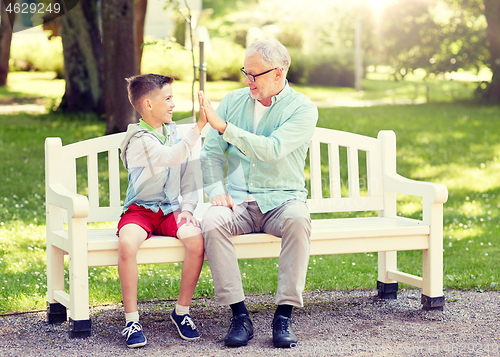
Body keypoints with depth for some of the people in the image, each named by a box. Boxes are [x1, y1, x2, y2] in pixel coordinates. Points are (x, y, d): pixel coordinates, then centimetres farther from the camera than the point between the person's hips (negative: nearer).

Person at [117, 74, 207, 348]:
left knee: (196, 240, -26)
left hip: (171, 210, 5)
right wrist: (199, 126, -33)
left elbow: (187, 176, 14)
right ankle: (131, 319, -21)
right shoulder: (139, 139, -11)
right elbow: (171, 157, -28)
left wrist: (187, 208, -2)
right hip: (140, 210, -5)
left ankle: (182, 312, -7)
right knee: (127, 243, -36)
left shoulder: (175, 134, 12)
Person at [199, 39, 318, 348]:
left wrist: (223, 126, -23)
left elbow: (271, 150, -21)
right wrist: (216, 190, -7)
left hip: (282, 198, -2)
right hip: (237, 199, 3)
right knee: (212, 223, -31)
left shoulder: (303, 109, -5)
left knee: (298, 219, -37)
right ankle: (240, 316, -25)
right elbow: (212, 152, 11)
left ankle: (284, 317, -30)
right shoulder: (234, 100, 9)